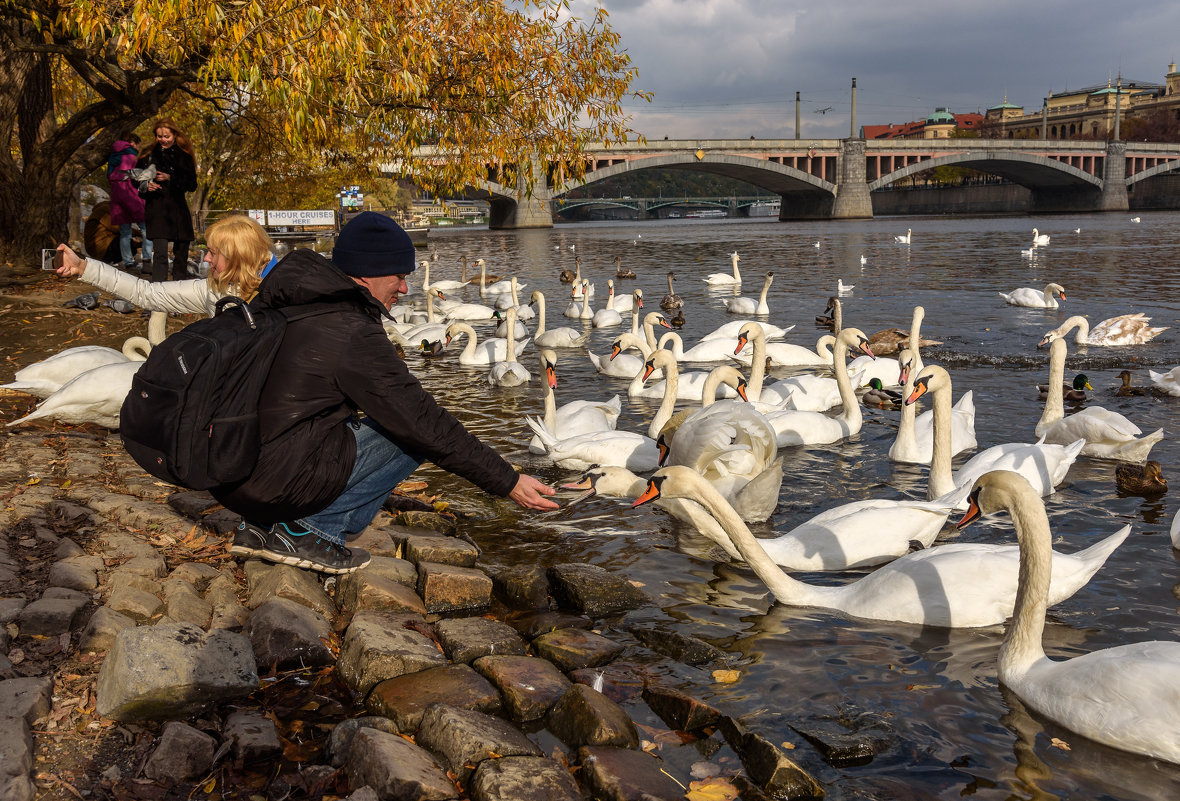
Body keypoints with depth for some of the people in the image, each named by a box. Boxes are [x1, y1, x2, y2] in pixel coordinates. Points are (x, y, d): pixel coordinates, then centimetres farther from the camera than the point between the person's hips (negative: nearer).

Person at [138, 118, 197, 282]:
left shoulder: (184, 156, 7)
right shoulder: (148, 155, 5)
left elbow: (192, 184, 1)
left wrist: (170, 178, -12)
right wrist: (146, 187, -12)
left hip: (178, 209, 3)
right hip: (156, 209, -3)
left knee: (181, 253, 8)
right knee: (160, 253, -15)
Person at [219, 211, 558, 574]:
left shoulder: (276, 305, 10)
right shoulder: (353, 334, -15)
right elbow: (425, 423, -13)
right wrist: (508, 482, -6)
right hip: (276, 482, -8)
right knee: (416, 434, -1)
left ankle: (260, 526, 16)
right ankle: (311, 530, -3)